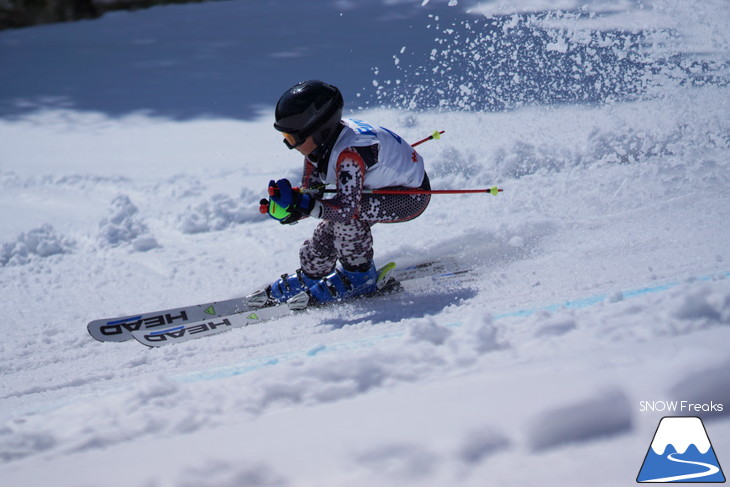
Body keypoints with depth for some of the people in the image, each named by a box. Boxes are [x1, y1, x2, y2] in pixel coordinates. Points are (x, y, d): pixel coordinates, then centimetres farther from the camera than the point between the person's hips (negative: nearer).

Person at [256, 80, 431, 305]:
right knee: (328, 230, 1)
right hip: (386, 181, 9)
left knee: (346, 214, -26)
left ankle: (360, 275, -6)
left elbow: (346, 208, -38)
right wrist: (289, 207, -26)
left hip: (413, 194, -9)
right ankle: (311, 277, 23)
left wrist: (298, 204, -42)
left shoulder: (349, 153, -37)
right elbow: (310, 192, -6)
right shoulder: (320, 139, -10)